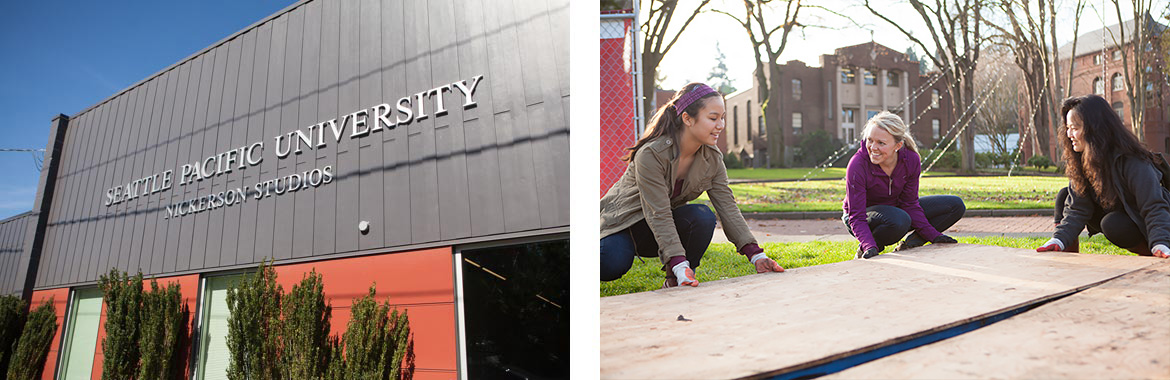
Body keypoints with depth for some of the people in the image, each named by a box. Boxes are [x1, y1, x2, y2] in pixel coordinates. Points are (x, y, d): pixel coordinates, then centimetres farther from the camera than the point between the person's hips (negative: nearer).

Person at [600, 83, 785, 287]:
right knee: (614, 265, -35)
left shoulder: (713, 158, -9)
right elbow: (659, 215, -33)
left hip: (665, 227, 5)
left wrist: (755, 255, -22)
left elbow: (727, 207, -11)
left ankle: (676, 283, -9)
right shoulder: (651, 155, -29)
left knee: (703, 217, -27)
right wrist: (679, 264, -43)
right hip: (624, 220, -5)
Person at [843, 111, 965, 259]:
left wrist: (934, 236, -13)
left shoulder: (911, 160, -16)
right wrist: (869, 246, -45)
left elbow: (910, 204, -5)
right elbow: (857, 217, -29)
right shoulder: (857, 165, -29)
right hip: (865, 215, -6)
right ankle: (864, 249, -13)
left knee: (956, 205, -4)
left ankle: (908, 246, -8)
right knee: (899, 220, -40)